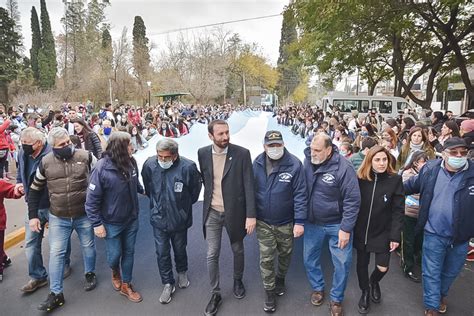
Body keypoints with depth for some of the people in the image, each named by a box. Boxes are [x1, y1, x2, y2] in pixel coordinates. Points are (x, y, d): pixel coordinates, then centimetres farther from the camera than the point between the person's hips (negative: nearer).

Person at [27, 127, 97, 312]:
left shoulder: (86, 157, -11)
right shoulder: (45, 162, -5)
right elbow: (35, 190, 7)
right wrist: (32, 215, 4)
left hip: (84, 215, -1)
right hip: (58, 218, 1)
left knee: (88, 246, 16)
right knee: (56, 253, 5)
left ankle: (90, 273, 42)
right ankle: (56, 293, 19)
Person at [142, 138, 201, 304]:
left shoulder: (187, 167, -25)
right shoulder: (149, 164, -16)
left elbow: (195, 189, -6)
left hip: (179, 218, -1)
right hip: (158, 218, 2)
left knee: (180, 250, 20)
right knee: (162, 253, 11)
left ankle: (182, 272, 49)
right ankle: (168, 283, 32)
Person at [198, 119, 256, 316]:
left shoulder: (242, 154, -13)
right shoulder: (202, 153, -4)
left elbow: (249, 186, -13)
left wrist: (251, 215, -15)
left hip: (234, 212, -1)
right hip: (212, 213, 2)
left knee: (237, 250, 18)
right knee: (212, 255, 7)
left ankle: (238, 280, 45)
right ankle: (215, 293, 27)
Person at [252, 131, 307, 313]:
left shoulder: (294, 164, -16)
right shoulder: (257, 164, -6)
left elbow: (300, 194, -14)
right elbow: (252, 191, 3)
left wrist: (300, 221, -15)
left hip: (286, 222, -1)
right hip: (263, 222, 1)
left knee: (285, 255, 20)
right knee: (266, 259, 6)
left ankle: (280, 279, 49)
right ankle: (270, 292, 28)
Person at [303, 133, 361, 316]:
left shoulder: (343, 168, -21)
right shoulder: (307, 162, -7)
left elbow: (352, 200, -17)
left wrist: (346, 229, -17)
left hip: (337, 225, -3)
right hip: (312, 223, 4)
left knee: (342, 263, 8)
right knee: (309, 259, 15)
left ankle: (336, 298, 33)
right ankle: (318, 288, 42)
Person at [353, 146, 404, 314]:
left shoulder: (395, 179, -10)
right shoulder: (360, 178, -9)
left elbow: (398, 210, -9)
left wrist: (395, 236, -11)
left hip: (383, 232, -1)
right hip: (361, 231, 1)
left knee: (382, 268, 4)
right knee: (362, 264, 14)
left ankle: (374, 282, 40)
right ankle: (365, 292, 41)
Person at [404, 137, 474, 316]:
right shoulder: (430, 169, -8)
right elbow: (411, 185, 8)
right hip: (434, 232, -1)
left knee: (451, 271, 24)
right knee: (431, 272, 11)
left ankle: (441, 294, 52)